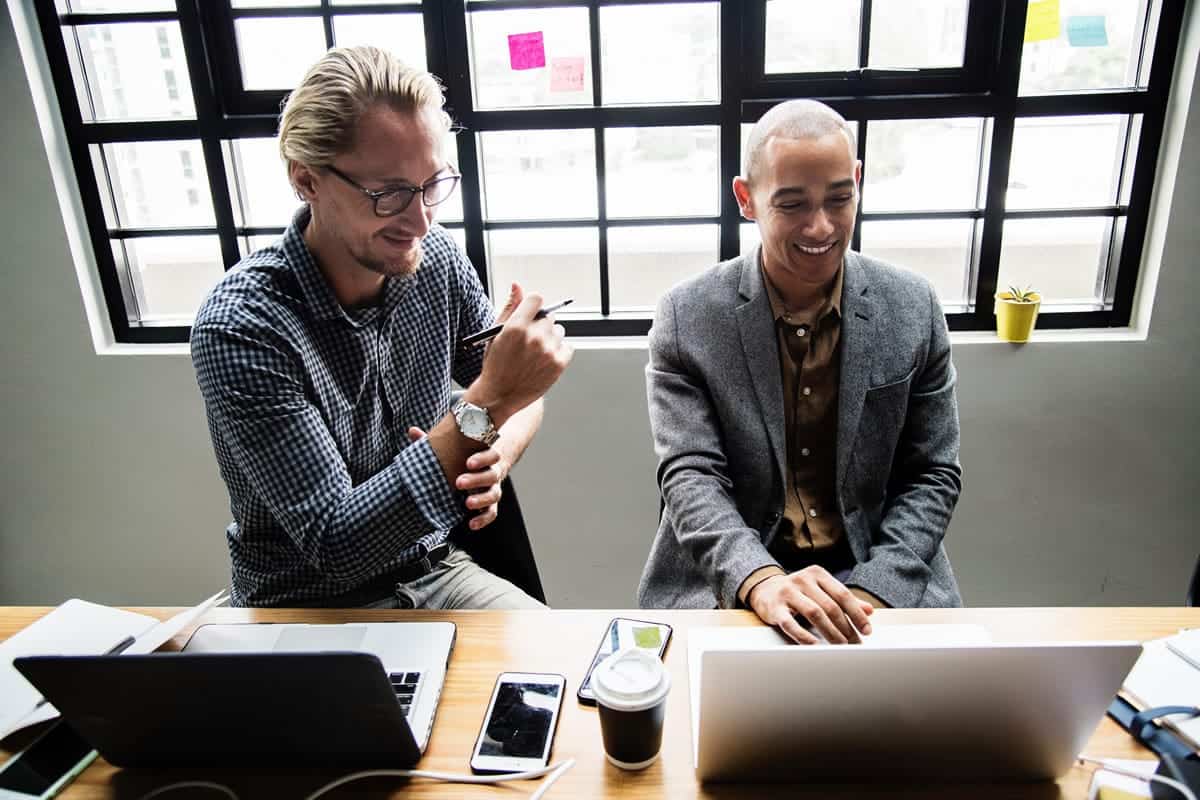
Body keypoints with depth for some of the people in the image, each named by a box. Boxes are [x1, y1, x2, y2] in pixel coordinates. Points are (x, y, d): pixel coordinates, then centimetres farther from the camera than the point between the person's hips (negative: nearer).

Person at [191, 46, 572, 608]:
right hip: (308, 604, -3)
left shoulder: (437, 259, -9)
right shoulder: (240, 327, -24)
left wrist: (496, 456, -19)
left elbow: (518, 399, 4)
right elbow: (334, 545, -27)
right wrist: (484, 408, -35)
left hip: (433, 569, 4)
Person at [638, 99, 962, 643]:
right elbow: (690, 476, -12)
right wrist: (760, 580, -29)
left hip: (879, 576, 2)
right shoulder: (686, 318, -8)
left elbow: (933, 474, 1)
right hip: (725, 586, -1)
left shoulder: (914, 309, -2)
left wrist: (873, 592, -12)